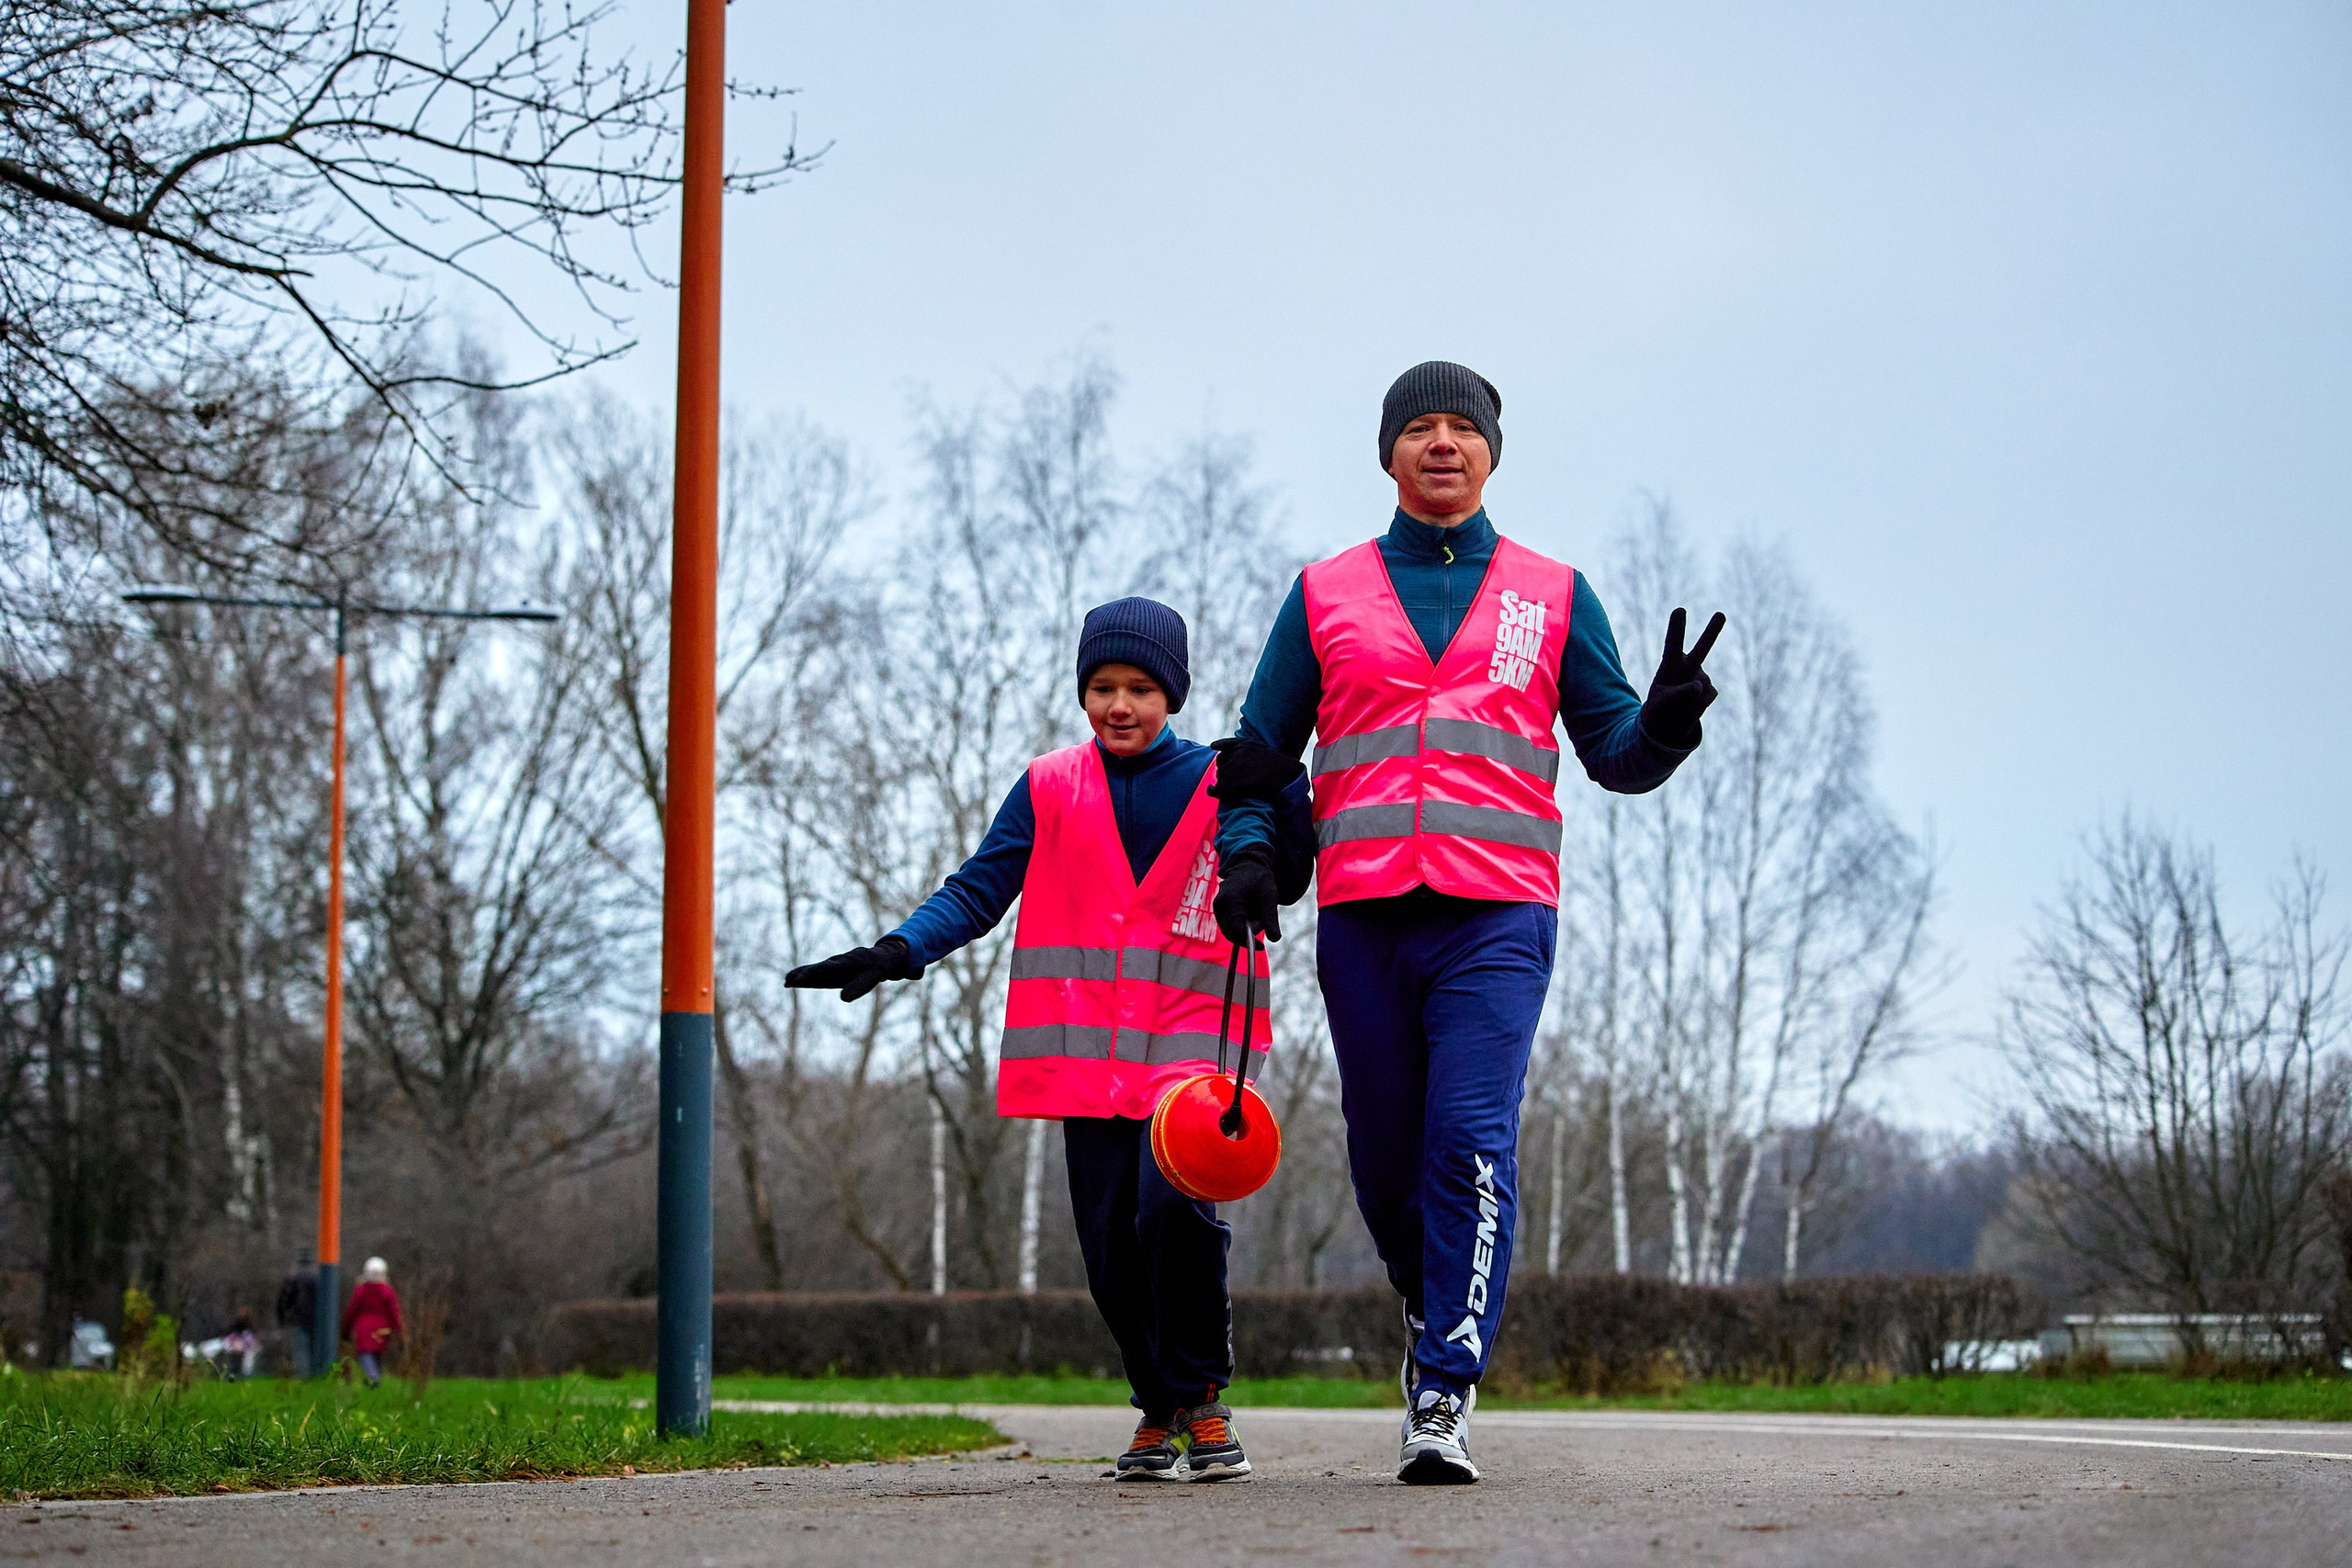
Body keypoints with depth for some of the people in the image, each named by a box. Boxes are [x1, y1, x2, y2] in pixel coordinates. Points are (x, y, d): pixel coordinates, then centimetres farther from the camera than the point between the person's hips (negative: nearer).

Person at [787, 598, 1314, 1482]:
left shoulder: (1218, 783, 8)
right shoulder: (1050, 789, 11)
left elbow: (1287, 882, 8)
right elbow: (978, 891, 7)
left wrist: (1278, 785, -8)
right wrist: (896, 953, -8)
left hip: (1193, 1037, -2)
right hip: (1089, 1051, 2)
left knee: (1172, 1203, -23)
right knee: (1112, 1243, -1)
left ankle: (1201, 1400, -7)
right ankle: (1158, 1413, 17)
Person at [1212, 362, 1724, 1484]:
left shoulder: (1554, 595, 14)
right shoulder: (1327, 594, 15)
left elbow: (1615, 754, 11)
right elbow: (1261, 754, 16)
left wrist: (1664, 724, -12)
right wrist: (1246, 852, -2)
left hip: (1497, 912, -2)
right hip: (1361, 914, 2)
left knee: (1472, 1141, -16)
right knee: (1385, 1160, 5)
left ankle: (1443, 1399, -17)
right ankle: (1434, 1315, 31)